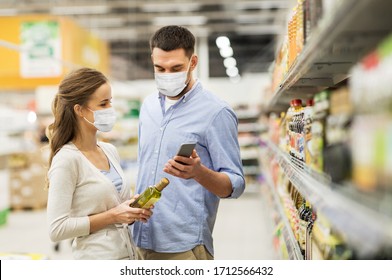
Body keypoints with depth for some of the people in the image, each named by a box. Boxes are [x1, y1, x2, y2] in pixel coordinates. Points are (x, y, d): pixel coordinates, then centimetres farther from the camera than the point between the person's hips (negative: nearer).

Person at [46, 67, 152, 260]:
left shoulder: (110, 151, 8)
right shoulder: (67, 160, -14)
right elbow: (57, 229, -18)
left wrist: (134, 212, -1)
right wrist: (112, 215, -19)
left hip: (129, 254, 7)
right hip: (96, 259, -7)